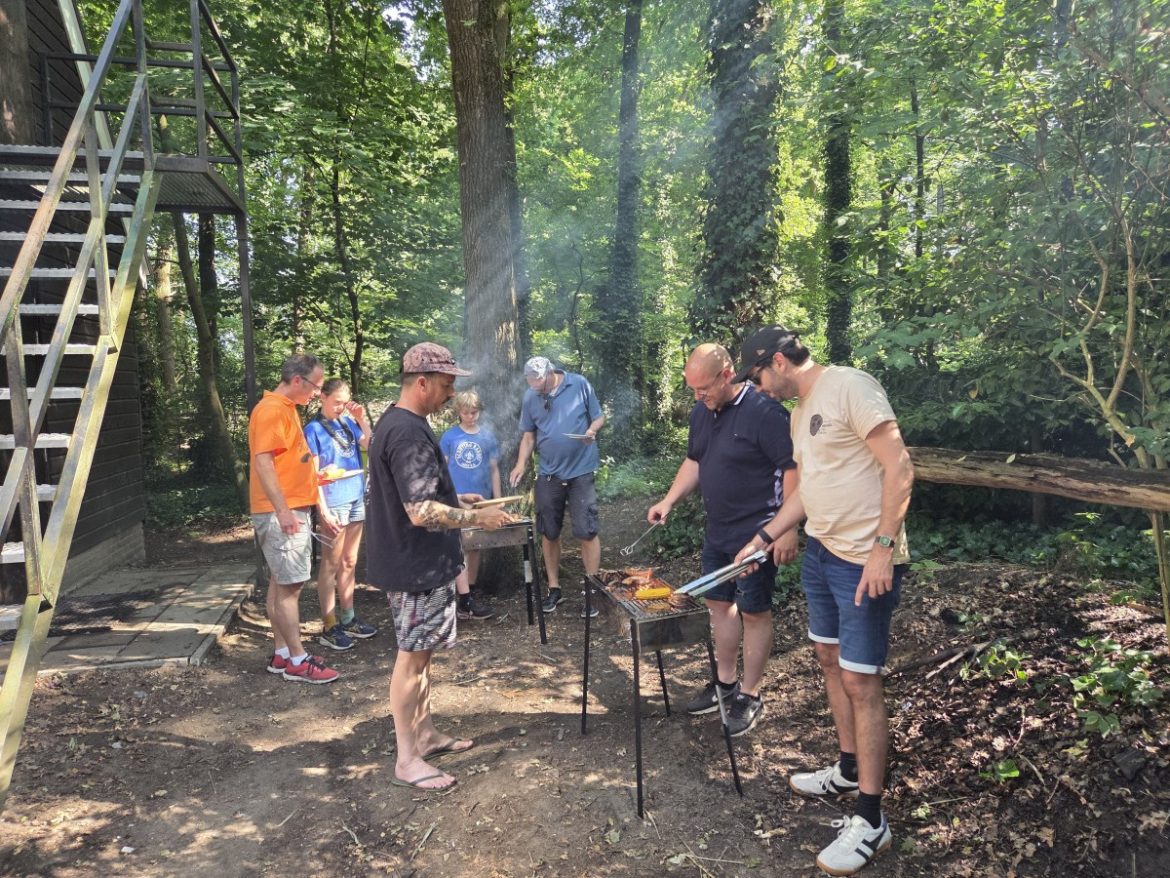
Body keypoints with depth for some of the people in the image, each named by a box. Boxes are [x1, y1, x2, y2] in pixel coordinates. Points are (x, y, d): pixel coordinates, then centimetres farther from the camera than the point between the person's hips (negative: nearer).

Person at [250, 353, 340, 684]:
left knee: (282, 583, 12)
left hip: (293, 510, 10)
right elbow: (262, 462, -21)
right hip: (280, 513, -10)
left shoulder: (287, 409, 17)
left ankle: (282, 654, 19)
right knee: (290, 585, -6)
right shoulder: (272, 410, -14)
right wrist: (282, 510, -25)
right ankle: (297, 661, 0)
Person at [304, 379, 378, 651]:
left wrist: (362, 419, -4)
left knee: (350, 562, 12)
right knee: (331, 564, -1)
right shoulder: (314, 429, -6)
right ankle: (329, 627, 5)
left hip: (357, 497, 6)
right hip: (333, 501, -6)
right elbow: (313, 473, -10)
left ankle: (348, 618, 22)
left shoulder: (348, 421, 9)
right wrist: (323, 510, -16)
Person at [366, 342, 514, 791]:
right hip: (417, 567, -10)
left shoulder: (393, 423, 10)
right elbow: (422, 513, -29)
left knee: (420, 652, 19)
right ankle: (407, 760, 14)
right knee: (412, 657, 1)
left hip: (416, 563, 10)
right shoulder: (409, 434, -24)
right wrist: (478, 518, -18)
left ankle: (424, 733, 34)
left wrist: (456, 499, 14)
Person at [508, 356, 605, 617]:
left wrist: (592, 429, -20)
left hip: (580, 471, -3)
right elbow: (528, 436, 9)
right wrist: (521, 464, -5)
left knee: (587, 532, -4)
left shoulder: (580, 385, -7)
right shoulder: (530, 397, 2)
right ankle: (554, 587, 26)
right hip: (548, 474, 4)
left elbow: (599, 417, 2)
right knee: (549, 533, 11)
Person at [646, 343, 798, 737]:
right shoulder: (701, 412, 6)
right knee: (719, 604, 16)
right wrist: (668, 501, 8)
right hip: (717, 532, 8)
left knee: (753, 612, 4)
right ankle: (726, 681, 33)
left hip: (756, 535, -8)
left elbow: (792, 468, -20)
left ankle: (750, 695, 19)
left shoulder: (764, 412, -20)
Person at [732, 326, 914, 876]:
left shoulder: (849, 386, -15)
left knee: (860, 681, -4)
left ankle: (871, 822, 10)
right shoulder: (800, 412, 13)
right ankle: (848, 771, 38)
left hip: (865, 562, -9)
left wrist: (882, 548, -22)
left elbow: (899, 468, -19)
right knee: (829, 659, 19)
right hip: (820, 551, 10)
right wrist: (765, 537, 17)